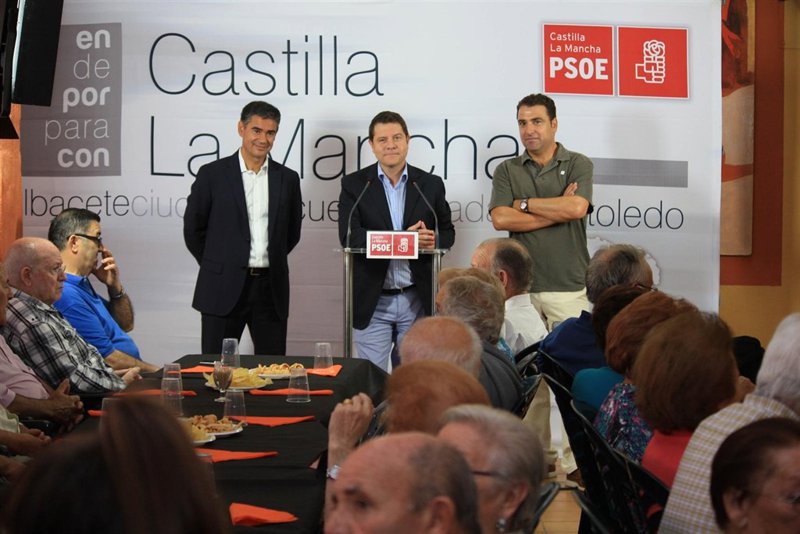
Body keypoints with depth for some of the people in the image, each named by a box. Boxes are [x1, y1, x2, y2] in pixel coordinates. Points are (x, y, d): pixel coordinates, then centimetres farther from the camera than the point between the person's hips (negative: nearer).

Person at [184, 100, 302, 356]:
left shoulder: (287, 179, 8)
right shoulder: (212, 174, 0)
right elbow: (193, 229, 6)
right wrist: (217, 266, 9)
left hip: (271, 288, 3)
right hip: (224, 288, -2)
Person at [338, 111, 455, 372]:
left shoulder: (431, 184, 8)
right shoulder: (354, 184, 1)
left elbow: (448, 232, 12)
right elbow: (349, 235, -10)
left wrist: (434, 240, -14)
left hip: (417, 300, 2)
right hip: (373, 301, -1)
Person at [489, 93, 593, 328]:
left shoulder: (578, 164, 6)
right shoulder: (507, 170, 10)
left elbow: (577, 208, -12)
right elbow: (500, 219, -5)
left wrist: (524, 204, -3)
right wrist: (558, 212, -7)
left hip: (568, 286, -1)